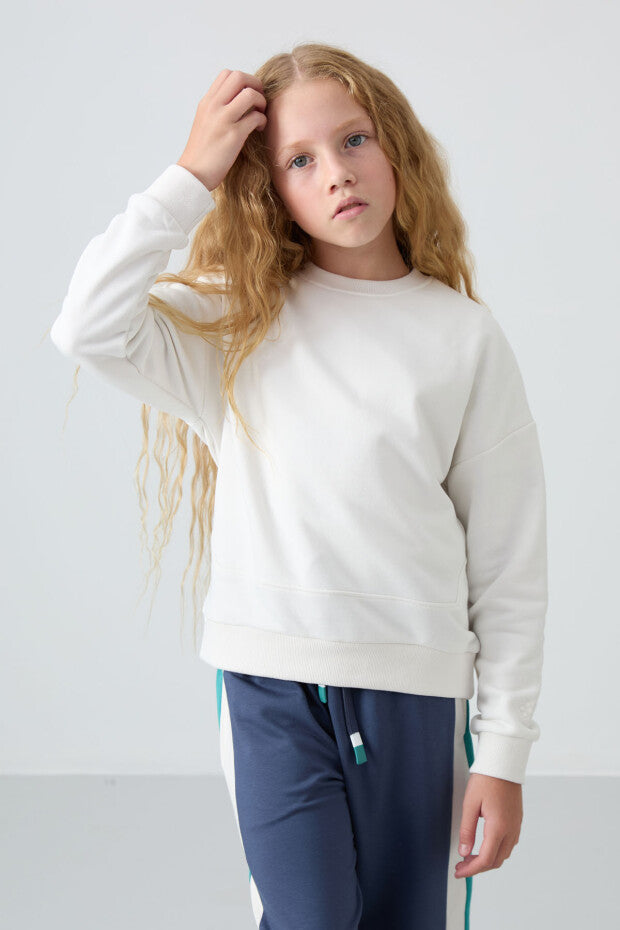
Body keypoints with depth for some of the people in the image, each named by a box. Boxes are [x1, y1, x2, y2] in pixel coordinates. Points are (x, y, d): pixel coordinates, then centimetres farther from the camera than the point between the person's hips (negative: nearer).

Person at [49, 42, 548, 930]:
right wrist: (192, 176, -9)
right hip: (271, 687, 0)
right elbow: (90, 329, -14)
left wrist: (504, 750, 0)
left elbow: (510, 564, 2)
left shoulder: (465, 337, 2)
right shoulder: (236, 322, 4)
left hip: (417, 689, 1)